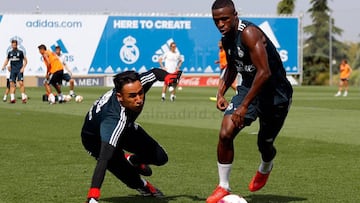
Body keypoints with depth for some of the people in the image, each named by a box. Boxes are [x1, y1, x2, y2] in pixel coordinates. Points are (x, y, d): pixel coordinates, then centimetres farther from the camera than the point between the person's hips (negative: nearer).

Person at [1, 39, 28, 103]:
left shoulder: (20, 52, 0)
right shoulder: (10, 53, 10)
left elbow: (25, 60, 4)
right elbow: (7, 60, 22)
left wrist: (23, 68, -7)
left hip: (19, 70, -4)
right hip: (12, 70, 4)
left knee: (21, 83, -13)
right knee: (12, 84, -1)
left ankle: (23, 97, -7)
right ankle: (12, 98, 3)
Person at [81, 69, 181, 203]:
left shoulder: (137, 85, -31)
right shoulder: (116, 119, -49)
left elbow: (155, 72, -7)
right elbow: (103, 158, -55)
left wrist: (167, 76, -32)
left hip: (125, 129, 6)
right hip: (96, 140, -6)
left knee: (160, 158, 2)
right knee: (134, 180, -14)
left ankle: (131, 160, 34)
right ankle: (142, 185, 25)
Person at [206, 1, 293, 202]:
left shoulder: (249, 33, -26)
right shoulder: (227, 39, 1)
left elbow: (264, 72, -31)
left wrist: (244, 106, -29)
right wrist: (221, 92, 6)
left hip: (275, 93, -6)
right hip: (250, 87, 7)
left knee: (265, 143, 8)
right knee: (225, 133, -12)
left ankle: (265, 169, 46)